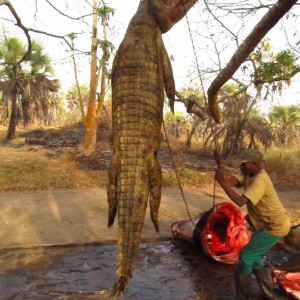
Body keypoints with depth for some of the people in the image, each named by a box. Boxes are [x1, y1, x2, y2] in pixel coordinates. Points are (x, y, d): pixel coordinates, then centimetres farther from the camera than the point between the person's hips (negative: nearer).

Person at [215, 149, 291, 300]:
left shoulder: (259, 180, -28)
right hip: (271, 224, 10)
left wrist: (221, 182, -37)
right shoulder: (250, 174, 1)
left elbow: (240, 202, -38)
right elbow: (231, 181, -12)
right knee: (255, 257, 18)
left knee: (246, 255, -3)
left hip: (275, 227, -10)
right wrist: (222, 171, -29)